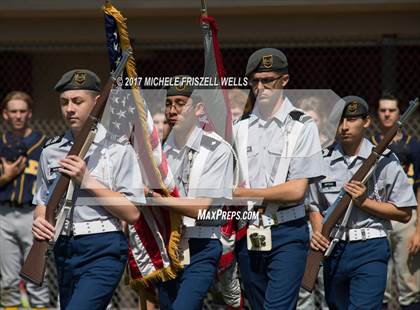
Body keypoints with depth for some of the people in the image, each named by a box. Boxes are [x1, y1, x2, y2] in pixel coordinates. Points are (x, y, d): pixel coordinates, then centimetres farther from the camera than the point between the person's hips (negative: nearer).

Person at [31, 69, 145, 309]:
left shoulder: (118, 149, -3)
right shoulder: (51, 151, 12)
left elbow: (132, 213, -8)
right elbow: (42, 203, 20)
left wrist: (87, 181, -14)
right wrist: (39, 220, -4)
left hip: (103, 250, -6)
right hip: (64, 250, 6)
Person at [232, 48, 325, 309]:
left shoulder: (302, 126, -3)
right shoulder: (241, 127, 12)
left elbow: (297, 190, -10)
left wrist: (244, 194, -5)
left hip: (287, 235, -5)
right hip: (248, 235, 5)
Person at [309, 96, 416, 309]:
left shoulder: (384, 161, -2)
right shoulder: (323, 161, 9)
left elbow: (404, 214, -2)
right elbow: (316, 206, 19)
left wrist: (364, 202, -12)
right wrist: (317, 232, -2)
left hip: (370, 251, -5)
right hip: (332, 250, 5)